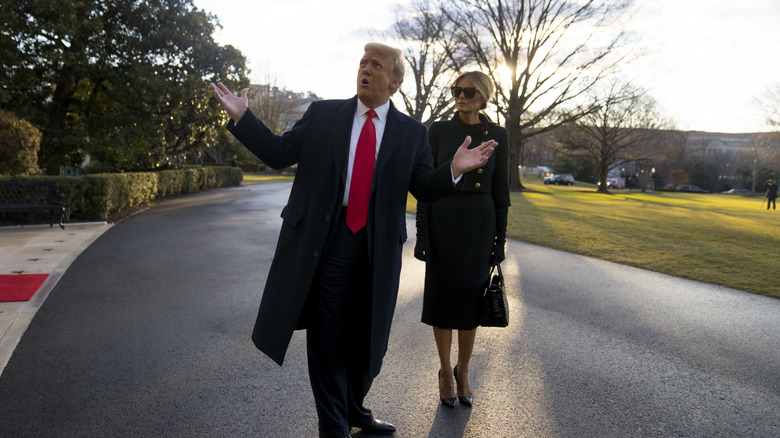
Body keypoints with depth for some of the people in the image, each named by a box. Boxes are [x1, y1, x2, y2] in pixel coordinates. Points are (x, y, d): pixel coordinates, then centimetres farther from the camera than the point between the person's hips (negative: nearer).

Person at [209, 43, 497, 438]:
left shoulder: (412, 133, 6)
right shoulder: (322, 113, 5)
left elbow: (425, 189, 3)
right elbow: (279, 153, 3)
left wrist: (454, 169, -16)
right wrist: (242, 118, -6)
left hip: (377, 250, 2)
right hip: (323, 245, -1)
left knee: (367, 339, 15)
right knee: (327, 340, 7)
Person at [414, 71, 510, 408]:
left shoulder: (497, 134, 4)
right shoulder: (439, 131, 0)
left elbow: (500, 188, 6)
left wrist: (500, 237, 3)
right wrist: (422, 233, -7)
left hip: (480, 224, 1)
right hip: (443, 221, -1)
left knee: (471, 298, 9)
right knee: (443, 296, 5)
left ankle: (463, 371, 27)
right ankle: (445, 371, 23)